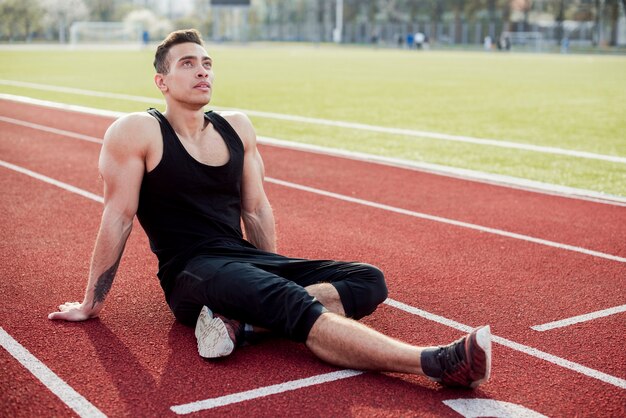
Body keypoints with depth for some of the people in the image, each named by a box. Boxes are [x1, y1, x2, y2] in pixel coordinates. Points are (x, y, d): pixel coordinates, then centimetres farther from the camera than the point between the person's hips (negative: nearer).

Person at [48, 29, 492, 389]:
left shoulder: (238, 128, 11)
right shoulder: (136, 132, -6)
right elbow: (118, 218, -5)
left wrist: (275, 277, 19)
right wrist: (91, 304, 1)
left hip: (246, 260, 7)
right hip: (190, 273, -7)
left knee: (369, 281, -7)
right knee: (293, 303, -34)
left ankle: (240, 323, -27)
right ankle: (435, 362, -46)